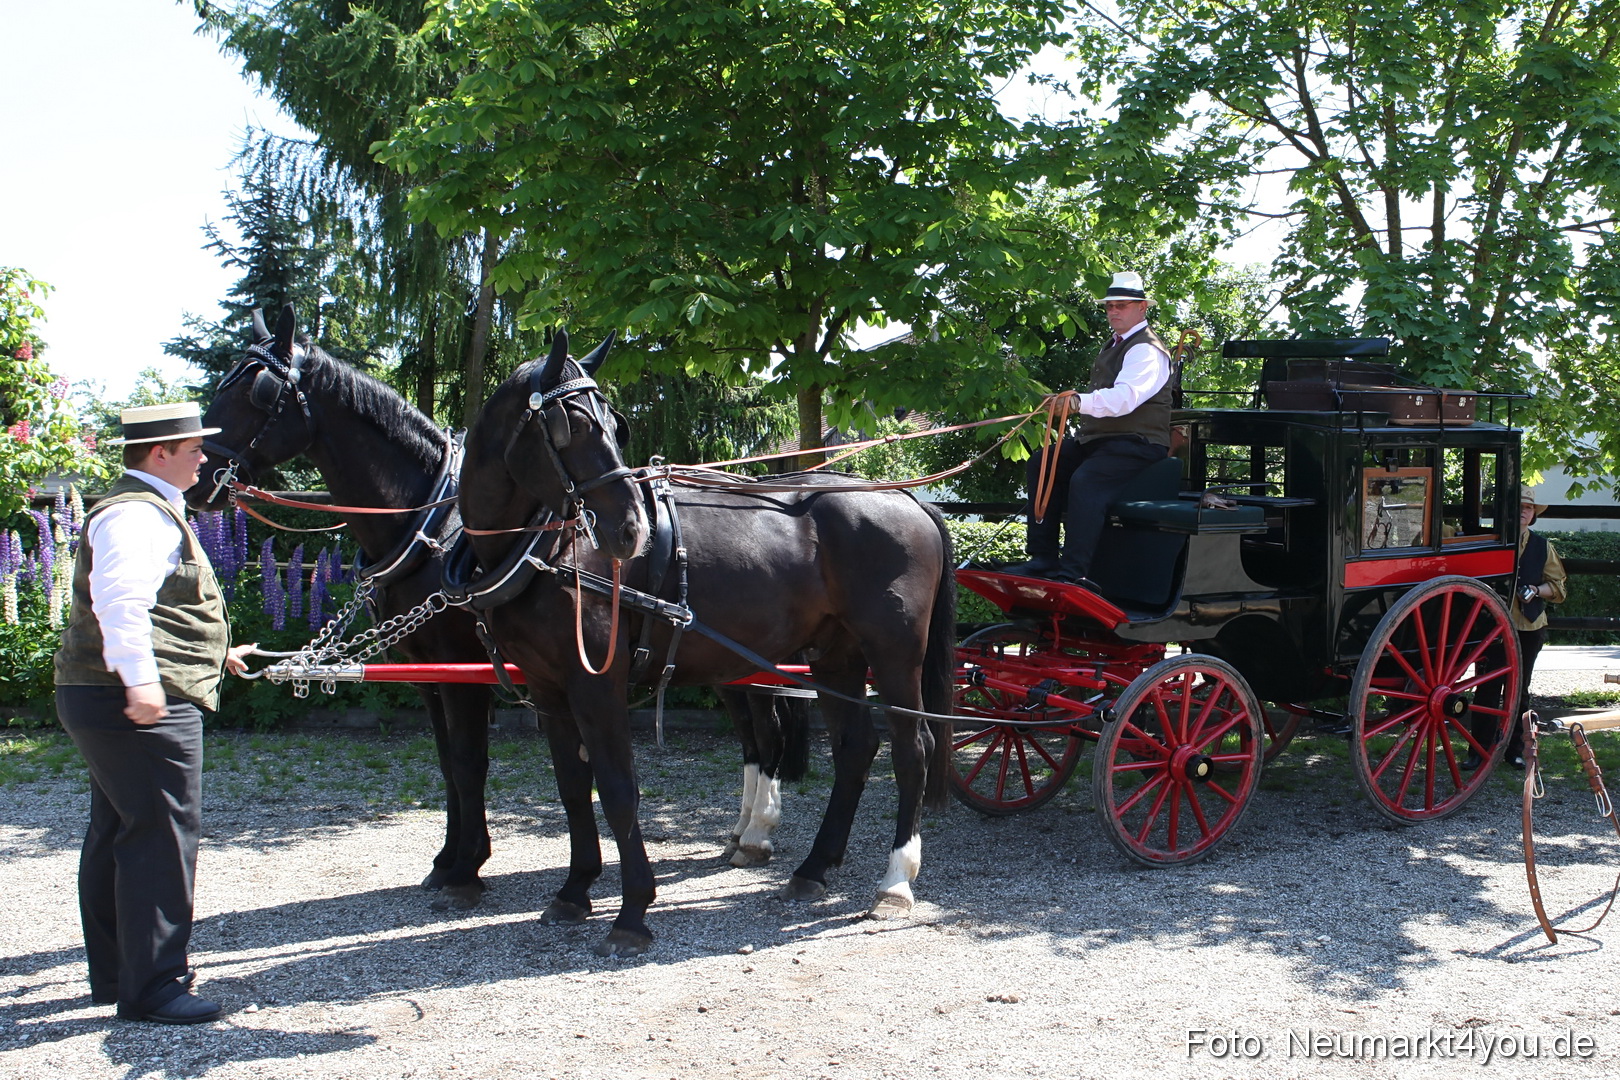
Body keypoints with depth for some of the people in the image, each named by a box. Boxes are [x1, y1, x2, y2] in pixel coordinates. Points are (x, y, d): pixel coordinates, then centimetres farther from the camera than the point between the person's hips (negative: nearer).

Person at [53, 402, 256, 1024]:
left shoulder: (150, 511, 22)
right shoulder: (137, 515, -14)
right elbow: (120, 601, -31)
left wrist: (213, 653, 43)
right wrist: (140, 677, -40)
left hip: (121, 704, 12)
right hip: (147, 708, -12)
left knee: (115, 836, 16)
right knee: (161, 836, -8)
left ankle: (115, 974, 28)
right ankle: (151, 989, -3)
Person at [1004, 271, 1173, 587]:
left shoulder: (1146, 350, -13)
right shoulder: (1117, 345, 20)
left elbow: (1125, 396, -32)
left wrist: (1082, 401, -46)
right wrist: (1070, 402, 15)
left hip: (1137, 443, -10)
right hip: (1099, 438, 10)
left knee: (1085, 480, -33)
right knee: (1043, 463, -5)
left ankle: (1073, 572, -38)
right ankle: (1043, 557, -8)